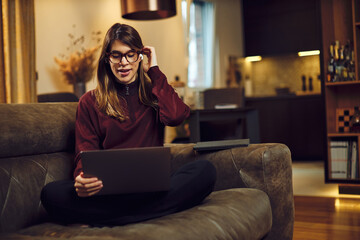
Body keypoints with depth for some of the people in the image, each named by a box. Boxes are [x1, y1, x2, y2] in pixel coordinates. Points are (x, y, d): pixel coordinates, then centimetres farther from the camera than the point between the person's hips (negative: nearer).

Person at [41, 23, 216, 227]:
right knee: (51, 193, -27)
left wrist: (154, 71, 2)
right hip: (107, 191, 0)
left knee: (206, 170, -28)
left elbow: (175, 116, -9)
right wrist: (82, 180, -20)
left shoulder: (154, 92, 15)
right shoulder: (90, 103, 12)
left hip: (152, 186, 1)